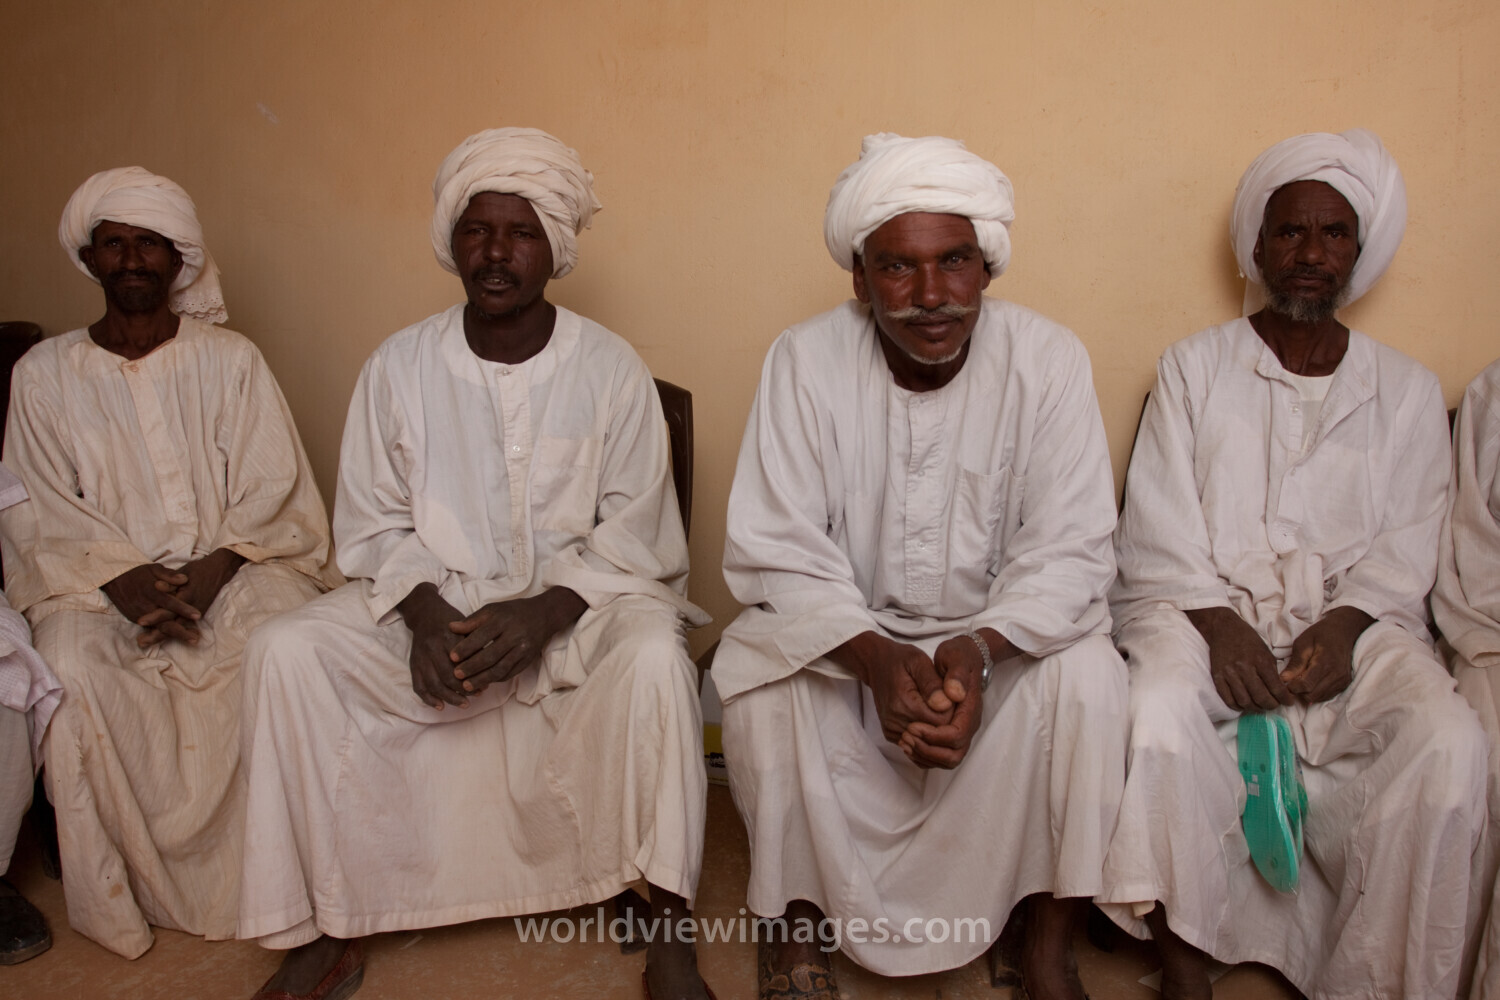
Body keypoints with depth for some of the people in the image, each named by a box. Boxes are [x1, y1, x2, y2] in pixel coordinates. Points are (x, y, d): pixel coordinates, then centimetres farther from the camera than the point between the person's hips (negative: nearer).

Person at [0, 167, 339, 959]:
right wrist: (122, 578, -16)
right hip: (99, 578, 1)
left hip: (232, 568, 0)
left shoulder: (231, 360, 7)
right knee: (74, 665, -31)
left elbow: (273, 491, 0)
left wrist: (212, 571, -17)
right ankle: (119, 897, -12)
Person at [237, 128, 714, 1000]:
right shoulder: (400, 366, 2)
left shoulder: (610, 369, -4)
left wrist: (542, 615, -21)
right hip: (436, 605, 3)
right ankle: (332, 928, -6)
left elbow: (632, 535, -5)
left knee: (654, 656, -34)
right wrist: (427, 617, -15)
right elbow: (375, 526, 4)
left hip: (577, 605, -2)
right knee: (287, 650, -20)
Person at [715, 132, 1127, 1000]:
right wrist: (877, 660, -32)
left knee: (1085, 679, -27)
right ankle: (800, 917, -6)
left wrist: (980, 648, -32)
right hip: (843, 632, 0)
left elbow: (1071, 551, -12)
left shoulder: (1049, 360, -10)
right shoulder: (805, 360, -11)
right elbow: (777, 555, -15)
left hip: (1004, 633, 1)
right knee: (762, 675, -28)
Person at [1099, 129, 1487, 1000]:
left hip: (1354, 617, 2)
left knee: (1450, 742, -28)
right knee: (1159, 710, -34)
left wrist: (1345, 624, -13)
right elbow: (1160, 531, 2)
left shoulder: (1408, 391, 18)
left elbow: (1407, 546, 7)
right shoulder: (1194, 369, 12)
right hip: (1207, 606, -1)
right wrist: (1217, 621, -15)